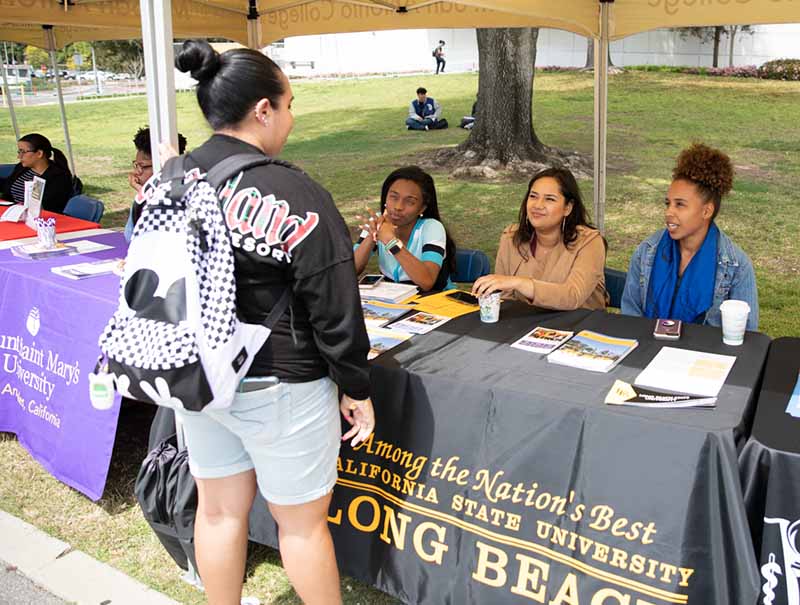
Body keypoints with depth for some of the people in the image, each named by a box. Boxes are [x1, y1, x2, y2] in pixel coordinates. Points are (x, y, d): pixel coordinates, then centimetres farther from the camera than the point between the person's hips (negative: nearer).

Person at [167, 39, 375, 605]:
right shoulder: (296, 195, -20)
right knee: (302, 521, 13)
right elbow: (335, 309, -17)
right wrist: (357, 389, -3)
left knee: (219, 510, 22)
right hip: (276, 386, -6)